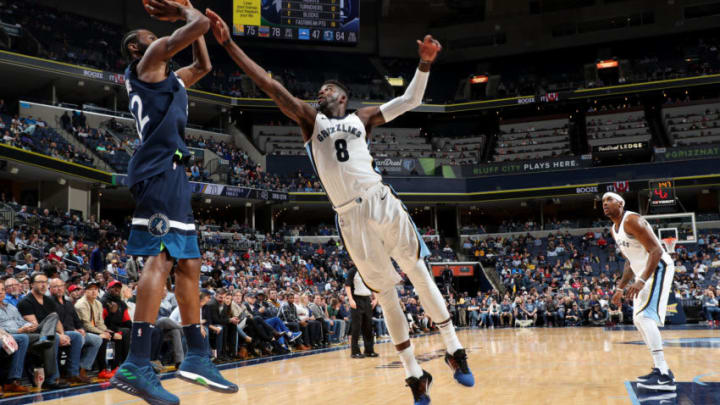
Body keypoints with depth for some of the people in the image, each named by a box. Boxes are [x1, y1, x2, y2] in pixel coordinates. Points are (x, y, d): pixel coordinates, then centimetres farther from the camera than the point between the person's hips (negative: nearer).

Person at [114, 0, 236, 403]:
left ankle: (197, 356, 13)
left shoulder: (171, 78, 29)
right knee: (161, 257, -19)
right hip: (159, 170, -10)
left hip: (174, 174, 10)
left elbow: (204, 66, 43)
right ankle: (137, 365, -23)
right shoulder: (147, 62, 5)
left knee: (189, 263, 8)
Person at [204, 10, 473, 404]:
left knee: (420, 275, 4)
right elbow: (270, 85, 8)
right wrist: (229, 44, 2)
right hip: (350, 216, 0)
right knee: (385, 294, 5)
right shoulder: (310, 120, 15)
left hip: (383, 202, 0)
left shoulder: (362, 118, 16)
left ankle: (454, 350, 18)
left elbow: (410, 100, 12)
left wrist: (424, 64, -4)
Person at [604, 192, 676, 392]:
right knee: (639, 320, 13)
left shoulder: (631, 220, -17)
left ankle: (665, 376, -26)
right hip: (643, 272, 11)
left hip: (658, 268, -11)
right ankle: (660, 368, 21)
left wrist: (642, 280, -34)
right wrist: (621, 288, 20)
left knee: (644, 316, -22)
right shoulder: (614, 230, 13)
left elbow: (657, 251, -24)